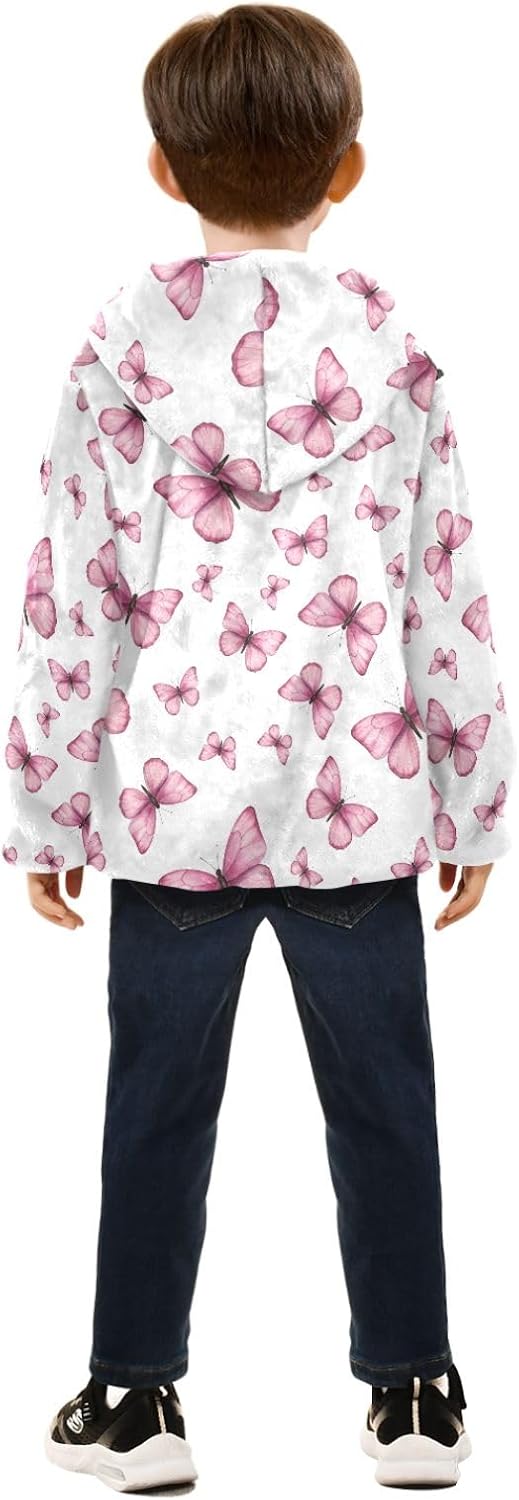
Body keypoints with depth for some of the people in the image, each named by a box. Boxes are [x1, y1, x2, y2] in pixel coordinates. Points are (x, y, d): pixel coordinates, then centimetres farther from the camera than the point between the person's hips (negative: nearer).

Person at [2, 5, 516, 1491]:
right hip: (360, 802, 0)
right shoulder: (392, 348, -1)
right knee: (382, 1095, 11)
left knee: (159, 1100, 10)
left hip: (172, 799, 0)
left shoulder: (126, 348, -3)